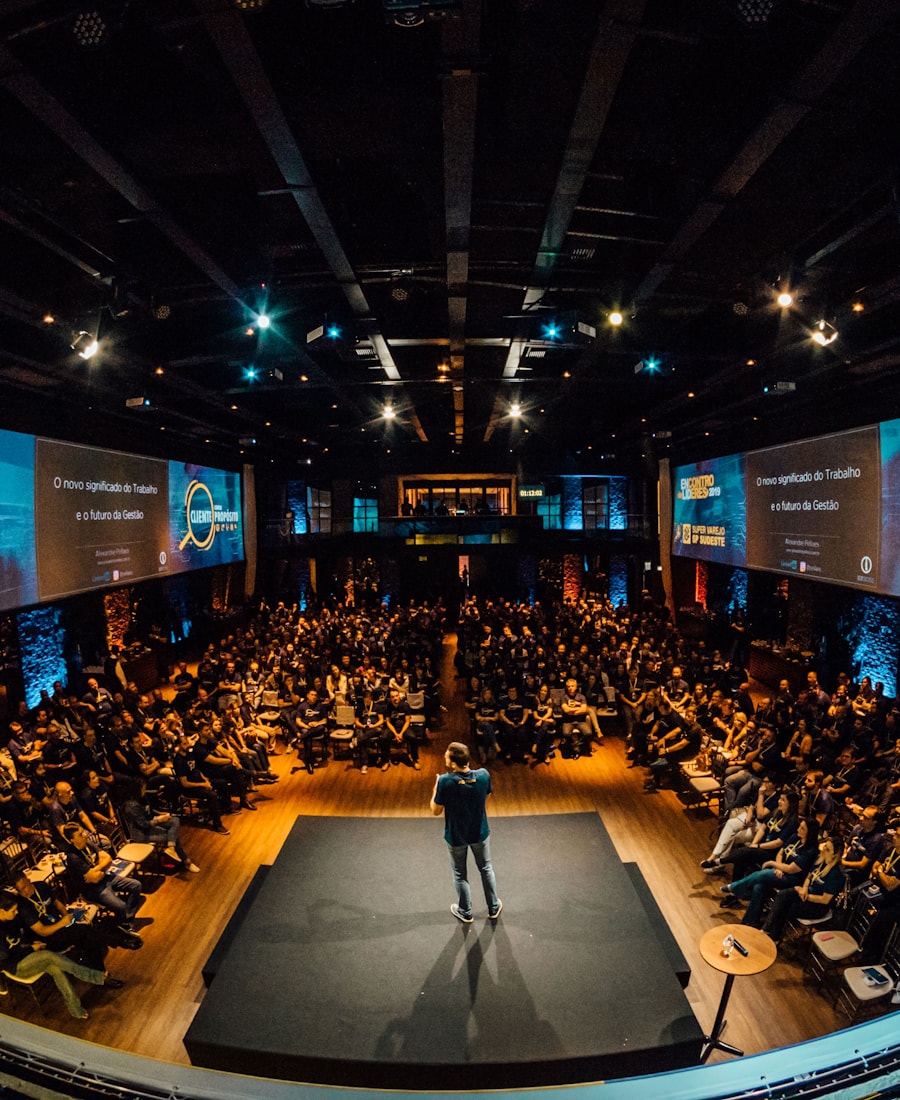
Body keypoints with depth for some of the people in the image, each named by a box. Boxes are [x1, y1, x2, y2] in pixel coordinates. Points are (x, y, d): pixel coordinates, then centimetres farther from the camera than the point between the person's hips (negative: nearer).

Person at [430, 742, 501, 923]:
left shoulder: (445, 781, -31)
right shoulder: (484, 775, -23)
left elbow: (436, 811, -17)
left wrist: (436, 788, -4)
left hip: (456, 836, -2)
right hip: (480, 832, 2)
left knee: (460, 875, 22)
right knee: (486, 869, 26)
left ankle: (465, 913, 41)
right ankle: (493, 908, 43)